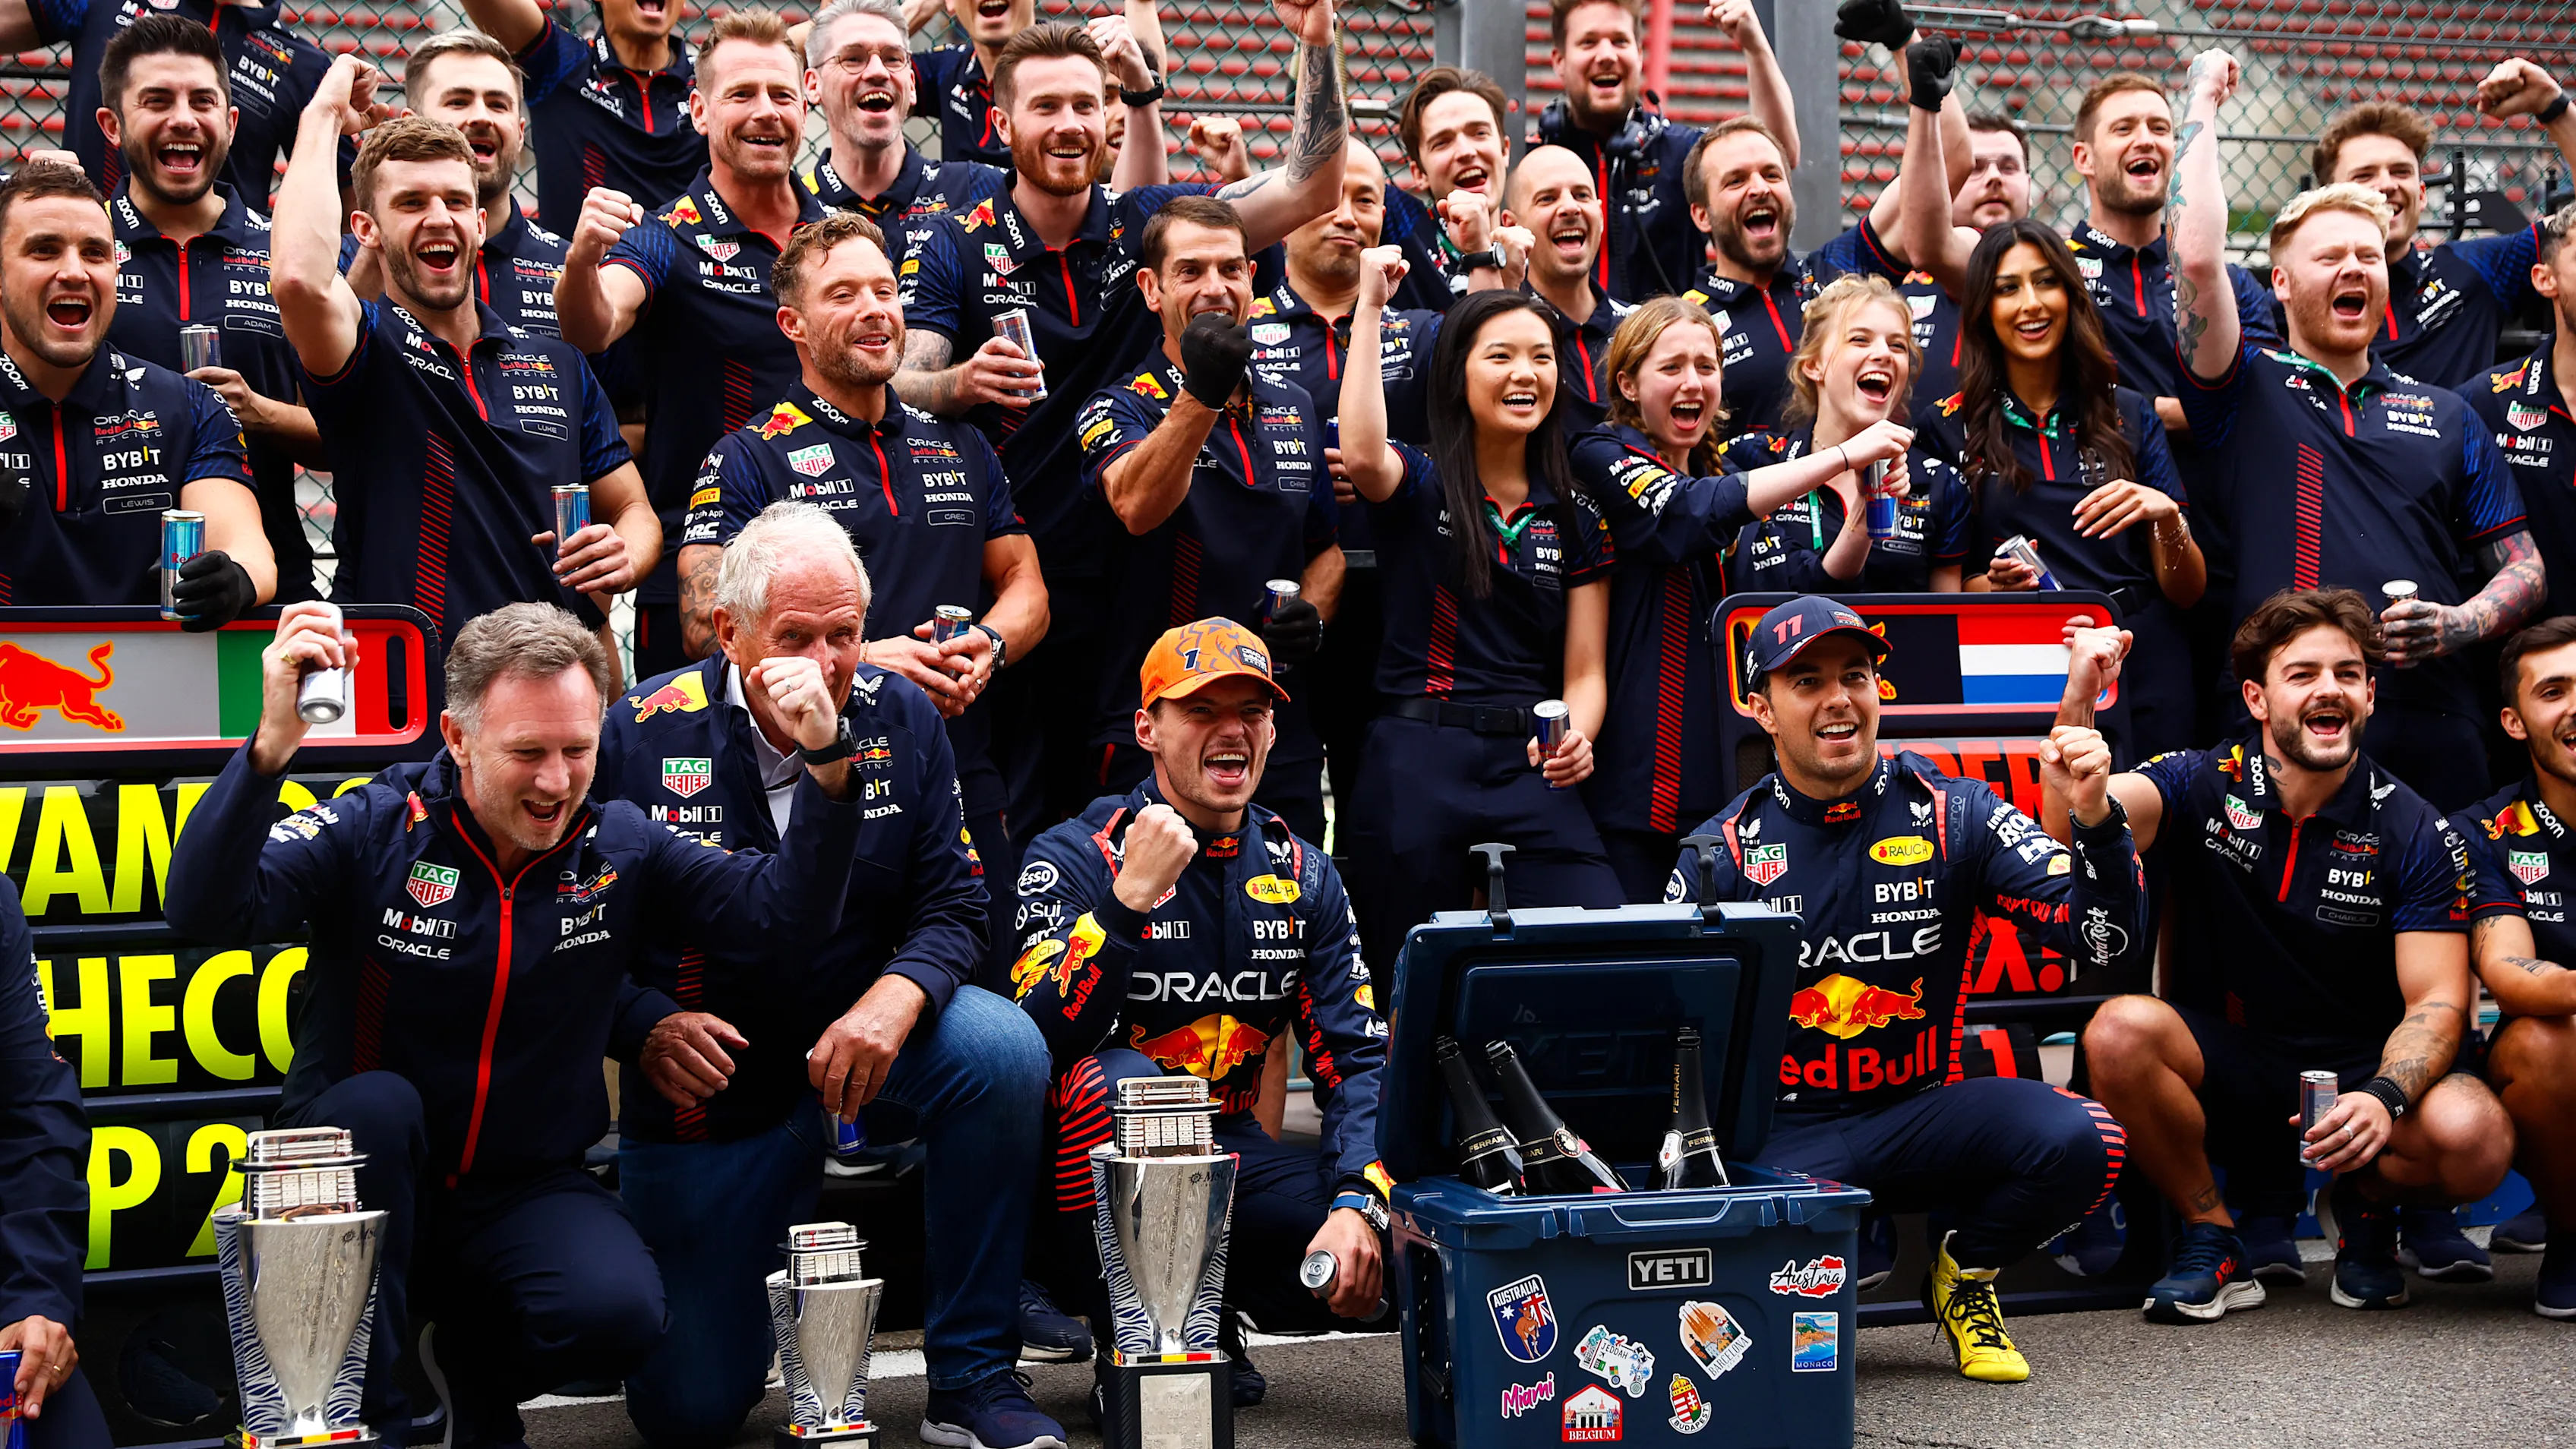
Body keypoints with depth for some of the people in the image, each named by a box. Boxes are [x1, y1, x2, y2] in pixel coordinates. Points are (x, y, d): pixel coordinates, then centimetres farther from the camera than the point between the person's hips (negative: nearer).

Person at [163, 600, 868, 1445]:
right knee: (377, 1105, -34)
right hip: (365, 1180, -1)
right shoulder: (372, 829, -12)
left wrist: (826, 767, -22)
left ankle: (475, 1365, 11)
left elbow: (781, 918, -7)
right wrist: (271, 746, -41)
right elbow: (205, 912, -26)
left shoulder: (620, 846, -1)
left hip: (525, 1187, 2)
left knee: (619, 1313, -26)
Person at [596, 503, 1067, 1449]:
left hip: (855, 1042, 2)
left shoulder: (900, 718, -6)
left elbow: (953, 904, -6)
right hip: (705, 1081, -1)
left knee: (1005, 1049, -32)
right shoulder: (641, 734, -12)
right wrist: (645, 1027, -24)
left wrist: (895, 999, -26)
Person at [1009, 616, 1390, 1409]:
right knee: (1116, 1078, -37)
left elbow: (1357, 1059, 1)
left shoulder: (1302, 876, 6)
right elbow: (1039, 1038, -23)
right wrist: (1130, 897, -33)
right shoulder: (1077, 856, -8)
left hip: (1229, 1153, 4)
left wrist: (1357, 1205, -15)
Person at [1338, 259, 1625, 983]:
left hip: (1528, 766, 2)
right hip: (1415, 761, -2)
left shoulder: (1573, 515, 13)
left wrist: (1575, 738, -13)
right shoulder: (1417, 486, 4)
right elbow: (1362, 454, -22)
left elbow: (1585, 671, 10)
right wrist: (1370, 306, -15)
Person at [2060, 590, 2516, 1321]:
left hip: (2363, 1065, 0)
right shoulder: (2203, 786, -4)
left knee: (2476, 1138, -31)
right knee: (2121, 1030, -32)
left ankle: (2366, 1203, 8)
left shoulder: (2416, 835, -5)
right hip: (2227, 1061, 0)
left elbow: (2437, 1002, -11)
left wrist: (2383, 1099, -31)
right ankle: (2218, 1235, -6)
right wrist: (2079, 702, -38)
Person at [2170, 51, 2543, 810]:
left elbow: (2522, 568, 17)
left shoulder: (2446, 415, 18)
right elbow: (2198, 260, -8)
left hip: (2431, 725, 3)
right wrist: (2203, 105, 1)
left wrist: (2459, 625, -5)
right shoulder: (2247, 391, 8)